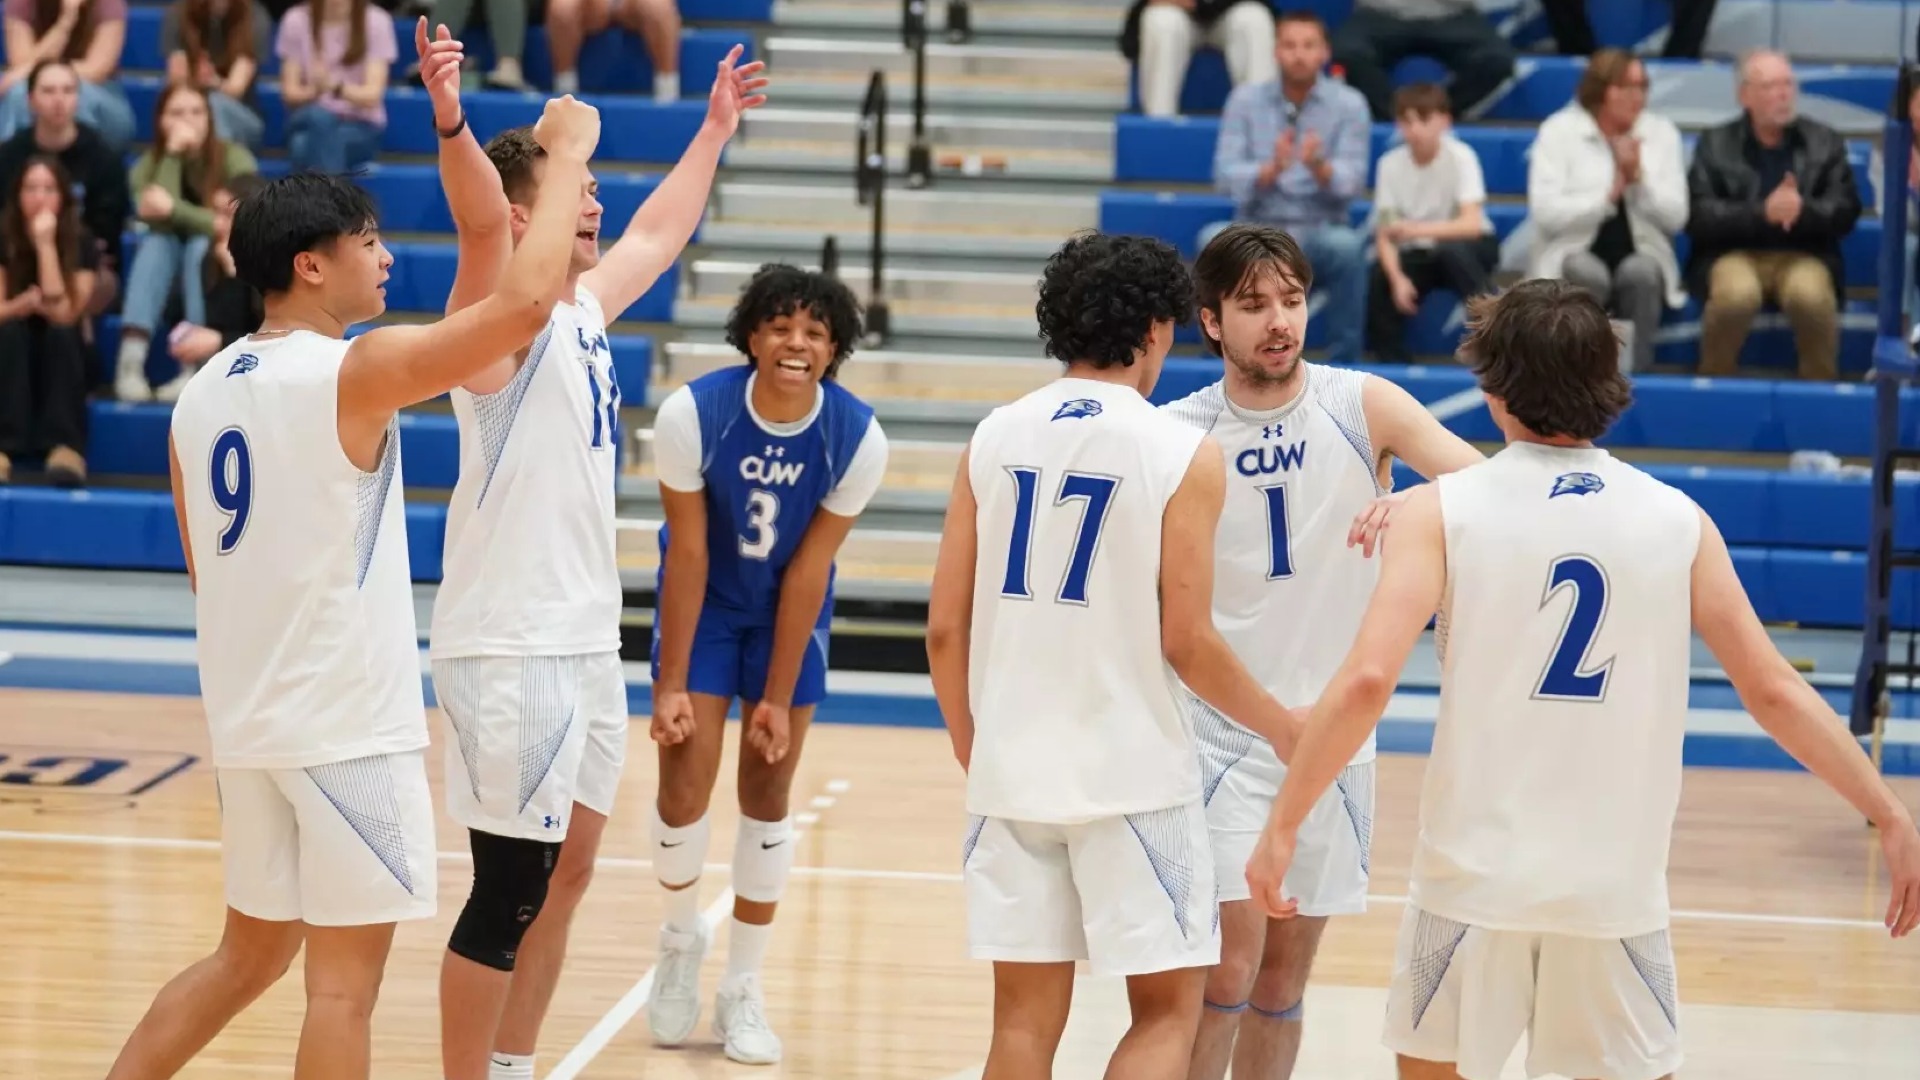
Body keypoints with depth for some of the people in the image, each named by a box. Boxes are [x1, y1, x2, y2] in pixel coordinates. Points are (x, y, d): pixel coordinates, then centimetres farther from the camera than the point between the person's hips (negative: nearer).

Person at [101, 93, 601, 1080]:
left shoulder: (202, 395, 10)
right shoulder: (351, 373, -14)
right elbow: (525, 302, -22)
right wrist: (566, 155, -10)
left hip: (247, 721, 8)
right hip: (347, 726, -8)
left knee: (253, 952, 20)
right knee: (344, 978, -1)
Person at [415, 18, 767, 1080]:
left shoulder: (584, 307, 13)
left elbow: (661, 231, 32)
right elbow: (478, 218, -32)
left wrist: (714, 131, 40)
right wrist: (451, 123, -50)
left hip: (585, 641, 9)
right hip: (511, 647, -9)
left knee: (566, 873, 15)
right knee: (510, 891, -6)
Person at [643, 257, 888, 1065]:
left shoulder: (858, 439, -23)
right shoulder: (692, 414, -26)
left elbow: (807, 572, -17)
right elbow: (688, 553, -19)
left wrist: (778, 699, -14)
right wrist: (672, 684, -16)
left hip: (789, 614, 1)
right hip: (704, 608, -1)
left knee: (768, 792, 1)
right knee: (684, 786, -7)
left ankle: (742, 991, 13)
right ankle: (681, 938, 23)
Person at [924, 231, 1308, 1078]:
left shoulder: (993, 439, 4)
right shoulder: (1183, 455, -8)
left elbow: (944, 631, 4)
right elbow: (1186, 644, -10)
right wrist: (1281, 729, 6)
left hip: (1012, 774, 4)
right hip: (1133, 777, -4)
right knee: (1166, 1010, 7)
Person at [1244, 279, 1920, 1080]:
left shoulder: (1442, 511, -5)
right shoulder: (1678, 521, 2)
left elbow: (1367, 680, -16)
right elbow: (1774, 692, 2)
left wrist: (1283, 825, -9)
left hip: (1476, 872, -1)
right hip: (1616, 884, 2)